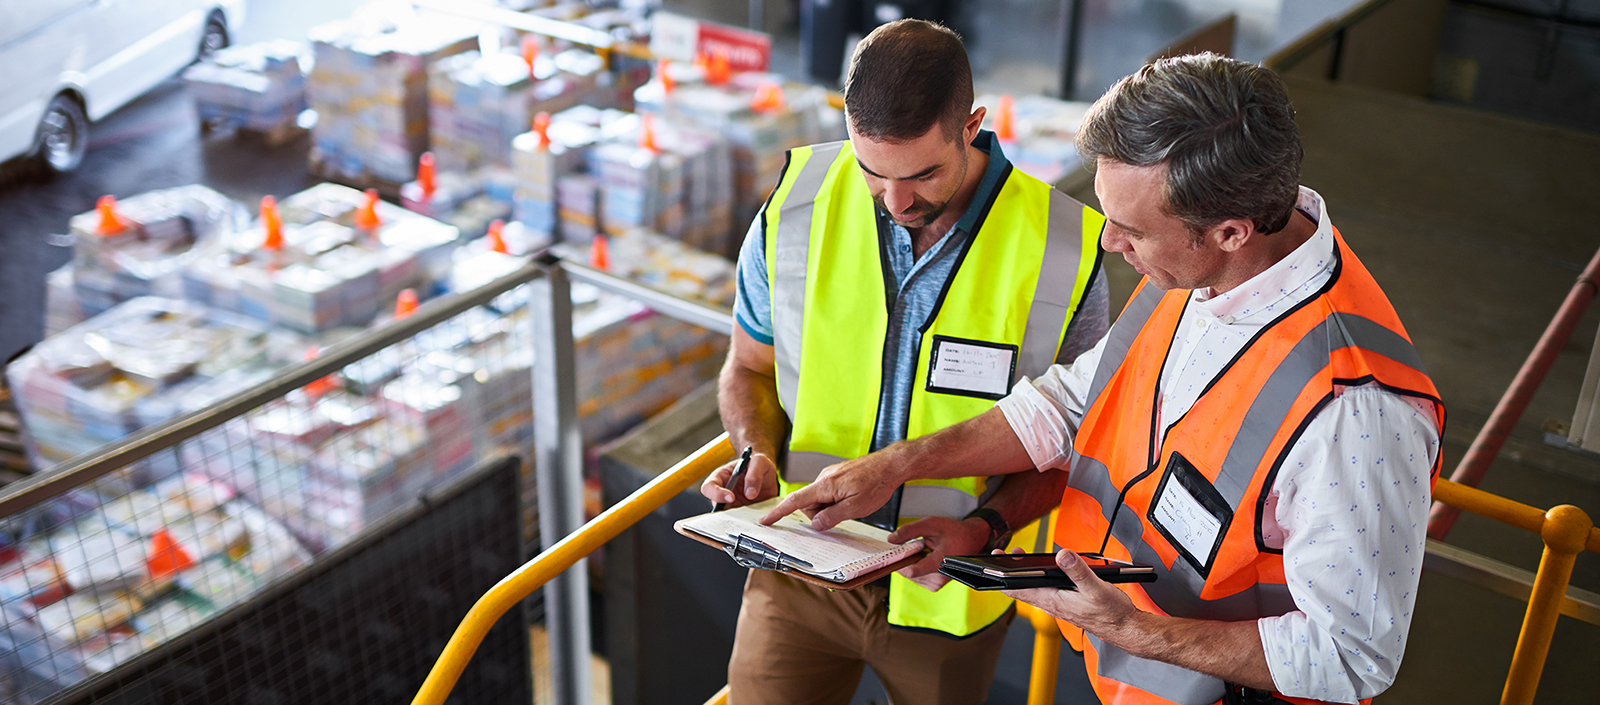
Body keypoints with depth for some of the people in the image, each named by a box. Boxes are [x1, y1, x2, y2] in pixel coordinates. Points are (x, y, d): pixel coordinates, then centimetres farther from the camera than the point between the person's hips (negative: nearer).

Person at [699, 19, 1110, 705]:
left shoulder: (1064, 253, -17)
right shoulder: (794, 211, -12)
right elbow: (749, 367, 5)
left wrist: (984, 528, -23)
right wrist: (758, 455, -15)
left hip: (948, 589, 0)